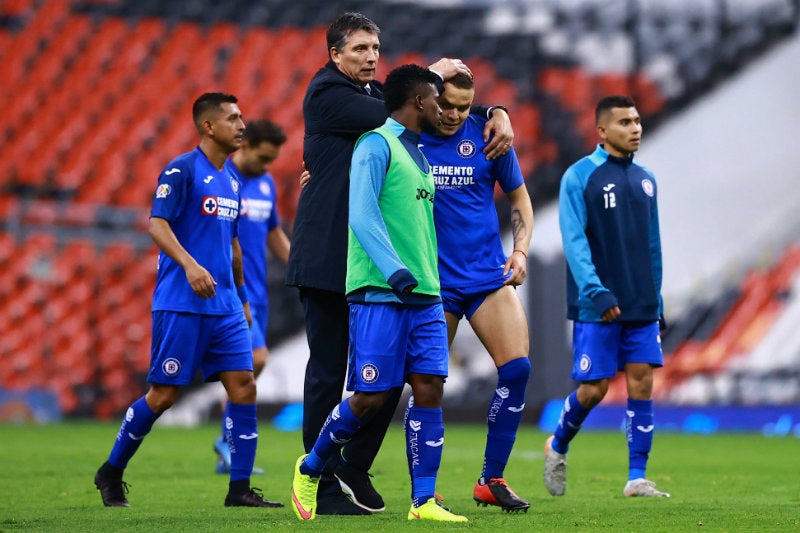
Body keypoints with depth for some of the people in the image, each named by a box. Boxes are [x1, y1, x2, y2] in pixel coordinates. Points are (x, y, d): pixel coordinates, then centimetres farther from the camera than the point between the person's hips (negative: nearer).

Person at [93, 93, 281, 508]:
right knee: (164, 394, -3)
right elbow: (157, 224, -15)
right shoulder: (181, 170, -7)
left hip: (225, 307, 7)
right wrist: (190, 264, -28)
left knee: (243, 386, -4)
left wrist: (242, 297, 26)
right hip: (181, 304, -7)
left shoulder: (231, 180, 16)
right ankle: (111, 473, 14)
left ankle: (240, 489, -1)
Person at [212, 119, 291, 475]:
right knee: (256, 358, -18)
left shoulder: (266, 183, 13)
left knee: (244, 371, 6)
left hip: (256, 291, 7)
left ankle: (229, 455, 12)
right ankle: (228, 439, -5)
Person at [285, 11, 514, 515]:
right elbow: (391, 116, -20)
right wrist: (434, 75, -7)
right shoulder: (326, 94, -6)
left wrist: (496, 113, -3)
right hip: (327, 259, -7)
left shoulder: (376, 92, 16)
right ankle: (322, 484, 5)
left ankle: (355, 467, 18)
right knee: (328, 373, -2)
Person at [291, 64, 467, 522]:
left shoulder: (418, 154, 21)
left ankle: (424, 501, -1)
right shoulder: (377, 144, -7)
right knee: (371, 397, -6)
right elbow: (363, 215, -17)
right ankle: (310, 469, 17)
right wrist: (394, 269, -28)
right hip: (379, 295, -8)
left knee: (429, 389, -3)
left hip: (425, 296, 8)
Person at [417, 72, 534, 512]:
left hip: (488, 274, 2)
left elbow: (519, 198, 12)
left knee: (517, 368, -10)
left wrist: (520, 251, 0)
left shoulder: (487, 136, 1)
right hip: (431, 279, -2)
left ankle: (491, 480, 1)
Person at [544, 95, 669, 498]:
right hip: (596, 307, -5)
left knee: (641, 384, -2)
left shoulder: (645, 180, 13)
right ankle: (557, 446, 24)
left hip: (641, 307, 5)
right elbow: (574, 239, -14)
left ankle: (637, 479, 1)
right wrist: (595, 292, -25)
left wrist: (656, 301, 15)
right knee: (593, 388, -3)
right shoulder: (579, 176, -6)